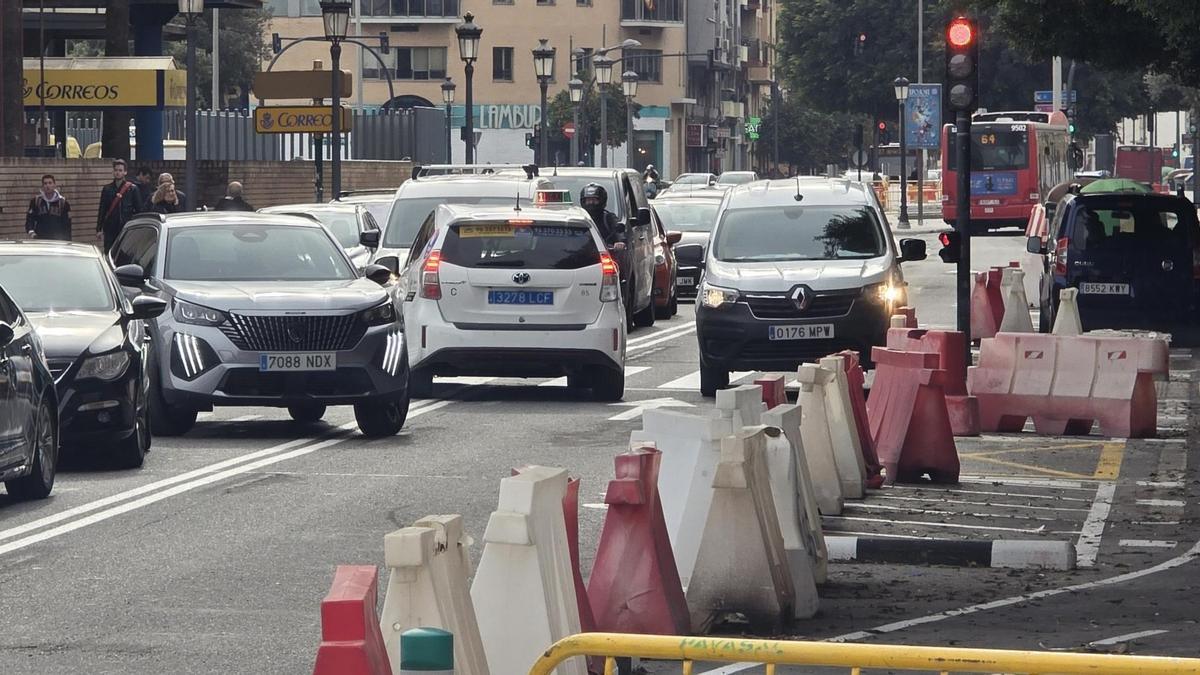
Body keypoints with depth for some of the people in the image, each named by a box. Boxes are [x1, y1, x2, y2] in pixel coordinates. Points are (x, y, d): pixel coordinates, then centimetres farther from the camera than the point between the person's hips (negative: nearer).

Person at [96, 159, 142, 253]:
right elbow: (102, 211, 11)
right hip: (110, 230, 2)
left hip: (127, 228, -2)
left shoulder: (132, 189, 2)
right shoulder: (107, 189, 9)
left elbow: (139, 210, 2)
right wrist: (99, 229, 6)